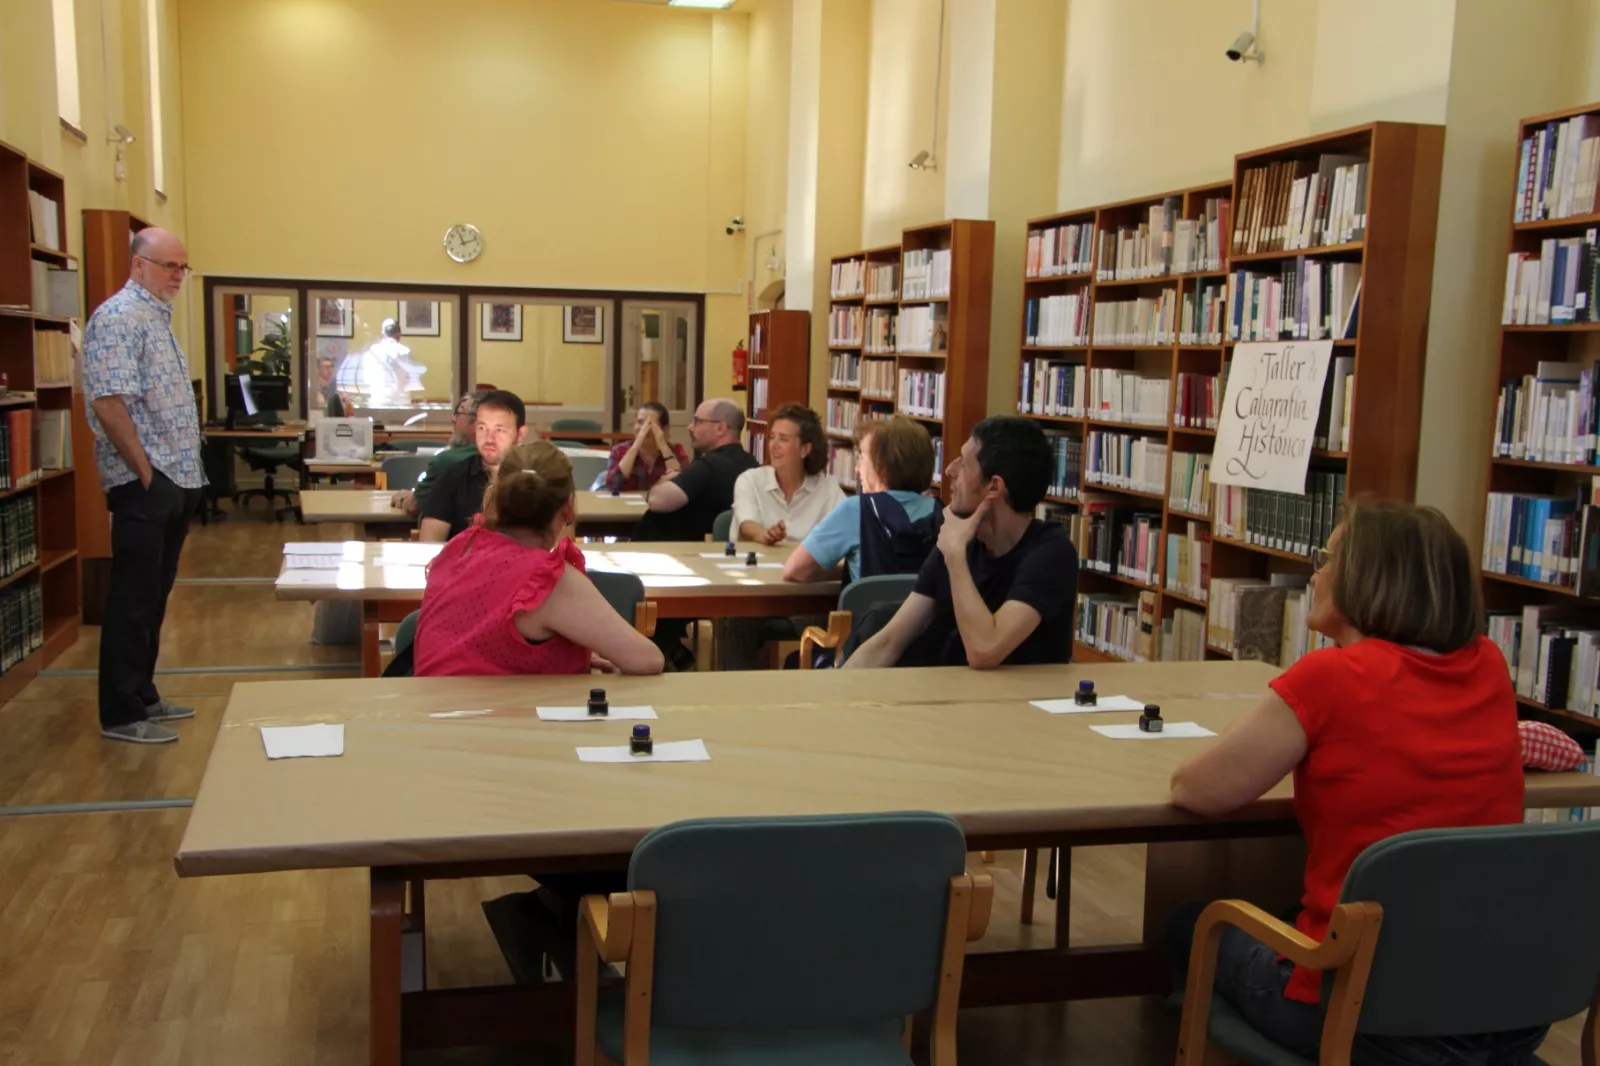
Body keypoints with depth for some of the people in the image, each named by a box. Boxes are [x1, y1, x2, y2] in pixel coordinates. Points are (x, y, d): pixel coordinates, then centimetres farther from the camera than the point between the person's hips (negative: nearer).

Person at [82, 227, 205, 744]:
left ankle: (143, 695, 25)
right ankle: (121, 714, 3)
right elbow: (108, 402, -21)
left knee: (155, 595, 15)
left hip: (177, 482, 10)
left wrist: (186, 472, 16)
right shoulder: (119, 317, -12)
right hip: (144, 485, -10)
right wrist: (145, 471, -18)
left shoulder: (158, 317, 18)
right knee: (134, 598, -4)